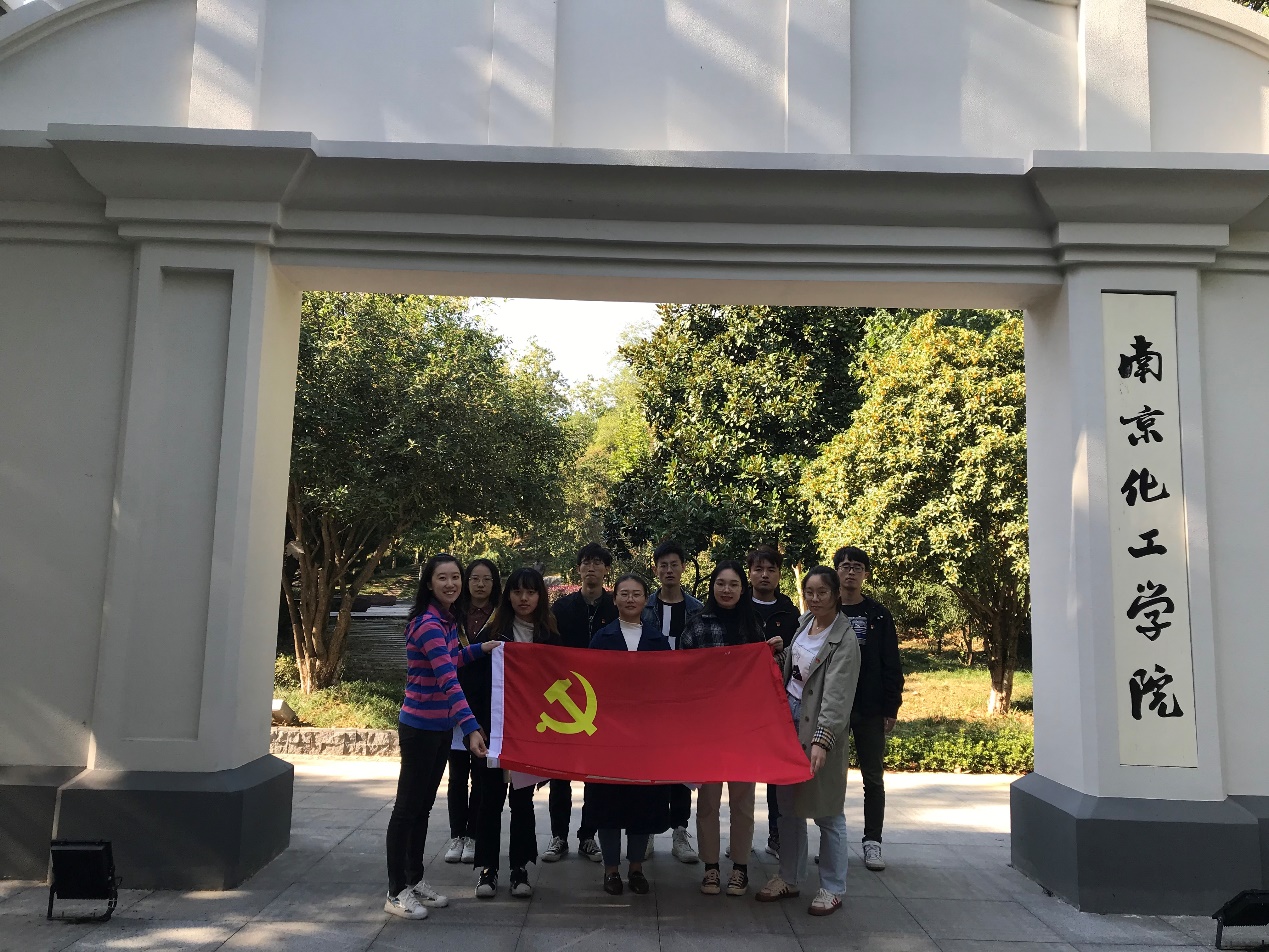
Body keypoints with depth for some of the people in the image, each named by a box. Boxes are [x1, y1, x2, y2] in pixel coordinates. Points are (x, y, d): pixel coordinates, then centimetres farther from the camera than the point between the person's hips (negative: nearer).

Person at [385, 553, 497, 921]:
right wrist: (471, 727, -39)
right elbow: (448, 680, -32)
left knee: (424, 807, 17)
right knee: (407, 808, 3)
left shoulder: (448, 621, 6)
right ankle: (396, 893, 13)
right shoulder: (427, 624, -22)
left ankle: (415, 881, 28)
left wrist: (479, 649, 10)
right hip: (420, 727, -8)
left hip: (441, 726, 8)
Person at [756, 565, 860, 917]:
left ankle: (832, 888, 19)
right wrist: (776, 654, 4)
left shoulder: (844, 639, -14)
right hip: (789, 720, 7)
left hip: (821, 729, -7)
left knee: (827, 812, 4)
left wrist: (821, 741, -30)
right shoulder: (805, 621, 7)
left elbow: (837, 696, -22)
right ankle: (789, 877, 30)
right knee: (789, 804, 16)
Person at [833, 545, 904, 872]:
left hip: (870, 710, 0)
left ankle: (872, 842, 17)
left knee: (873, 778, 7)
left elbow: (891, 665, 2)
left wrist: (891, 708, -4)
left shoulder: (878, 615, 3)